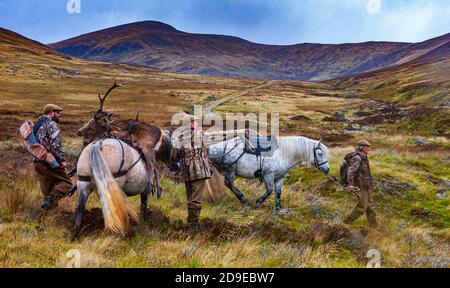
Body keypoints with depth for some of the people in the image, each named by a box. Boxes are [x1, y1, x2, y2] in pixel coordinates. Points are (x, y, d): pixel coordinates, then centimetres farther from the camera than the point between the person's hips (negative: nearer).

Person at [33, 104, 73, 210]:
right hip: (49, 162, -9)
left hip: (37, 163, 9)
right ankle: (50, 200, -23)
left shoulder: (37, 125, 21)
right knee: (66, 183, -6)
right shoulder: (52, 124, -9)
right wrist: (62, 159, -15)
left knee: (47, 188, 19)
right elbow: (55, 145, -19)